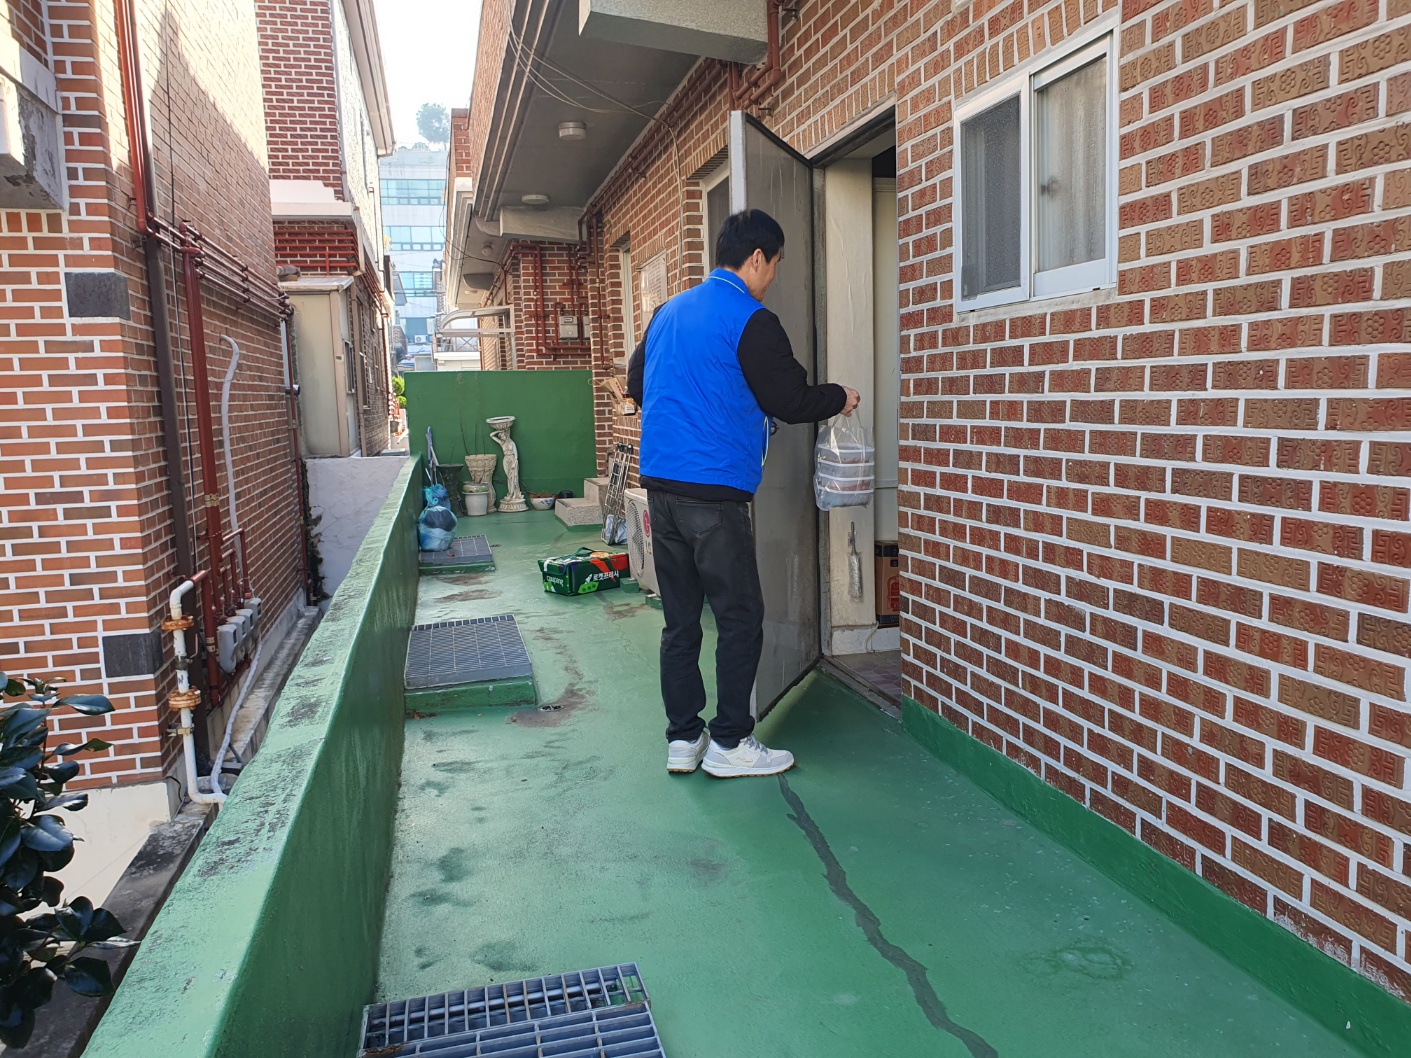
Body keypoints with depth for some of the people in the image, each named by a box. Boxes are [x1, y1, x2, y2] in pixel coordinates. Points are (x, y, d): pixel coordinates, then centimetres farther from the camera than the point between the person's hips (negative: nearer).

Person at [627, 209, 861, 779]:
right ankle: (729, 742, 10)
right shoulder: (751, 321, -8)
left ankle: (682, 738, 18)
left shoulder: (668, 312, 16)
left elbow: (636, 385, 24)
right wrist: (839, 397, 12)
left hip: (659, 485, 8)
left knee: (679, 619, 11)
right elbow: (790, 400, -7)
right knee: (740, 619, 4)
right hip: (715, 491, -7)